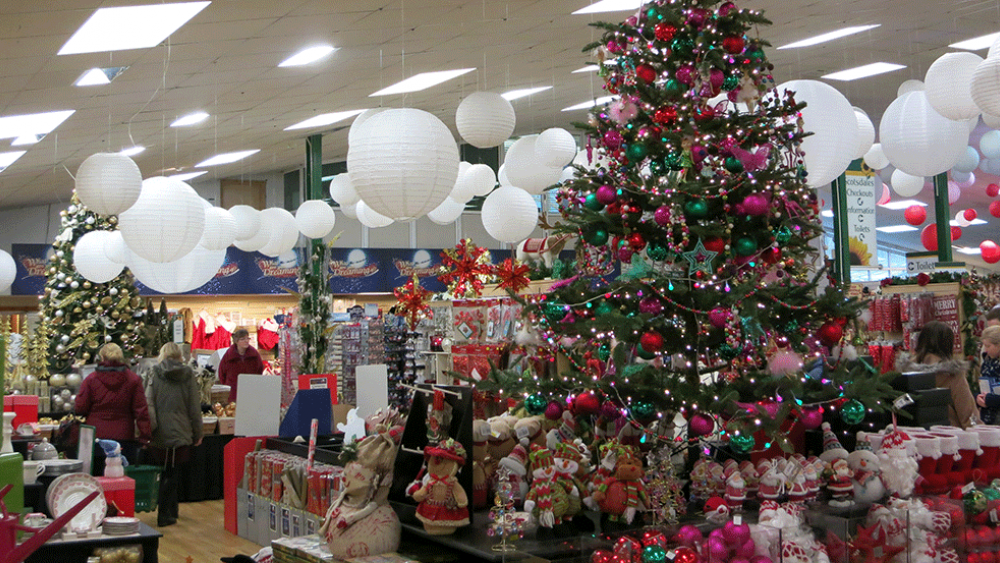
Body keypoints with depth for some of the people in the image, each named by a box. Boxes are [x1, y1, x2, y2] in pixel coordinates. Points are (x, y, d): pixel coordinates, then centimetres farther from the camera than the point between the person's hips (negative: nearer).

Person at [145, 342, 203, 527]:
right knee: (172, 475, 4)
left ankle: (171, 512, 25)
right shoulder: (189, 376, 0)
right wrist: (197, 433, 10)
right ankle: (165, 515, 2)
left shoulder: (155, 376, 0)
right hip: (181, 434, -1)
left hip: (160, 434, 1)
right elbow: (195, 408, 2)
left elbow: (149, 405, -8)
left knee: (165, 473, 15)